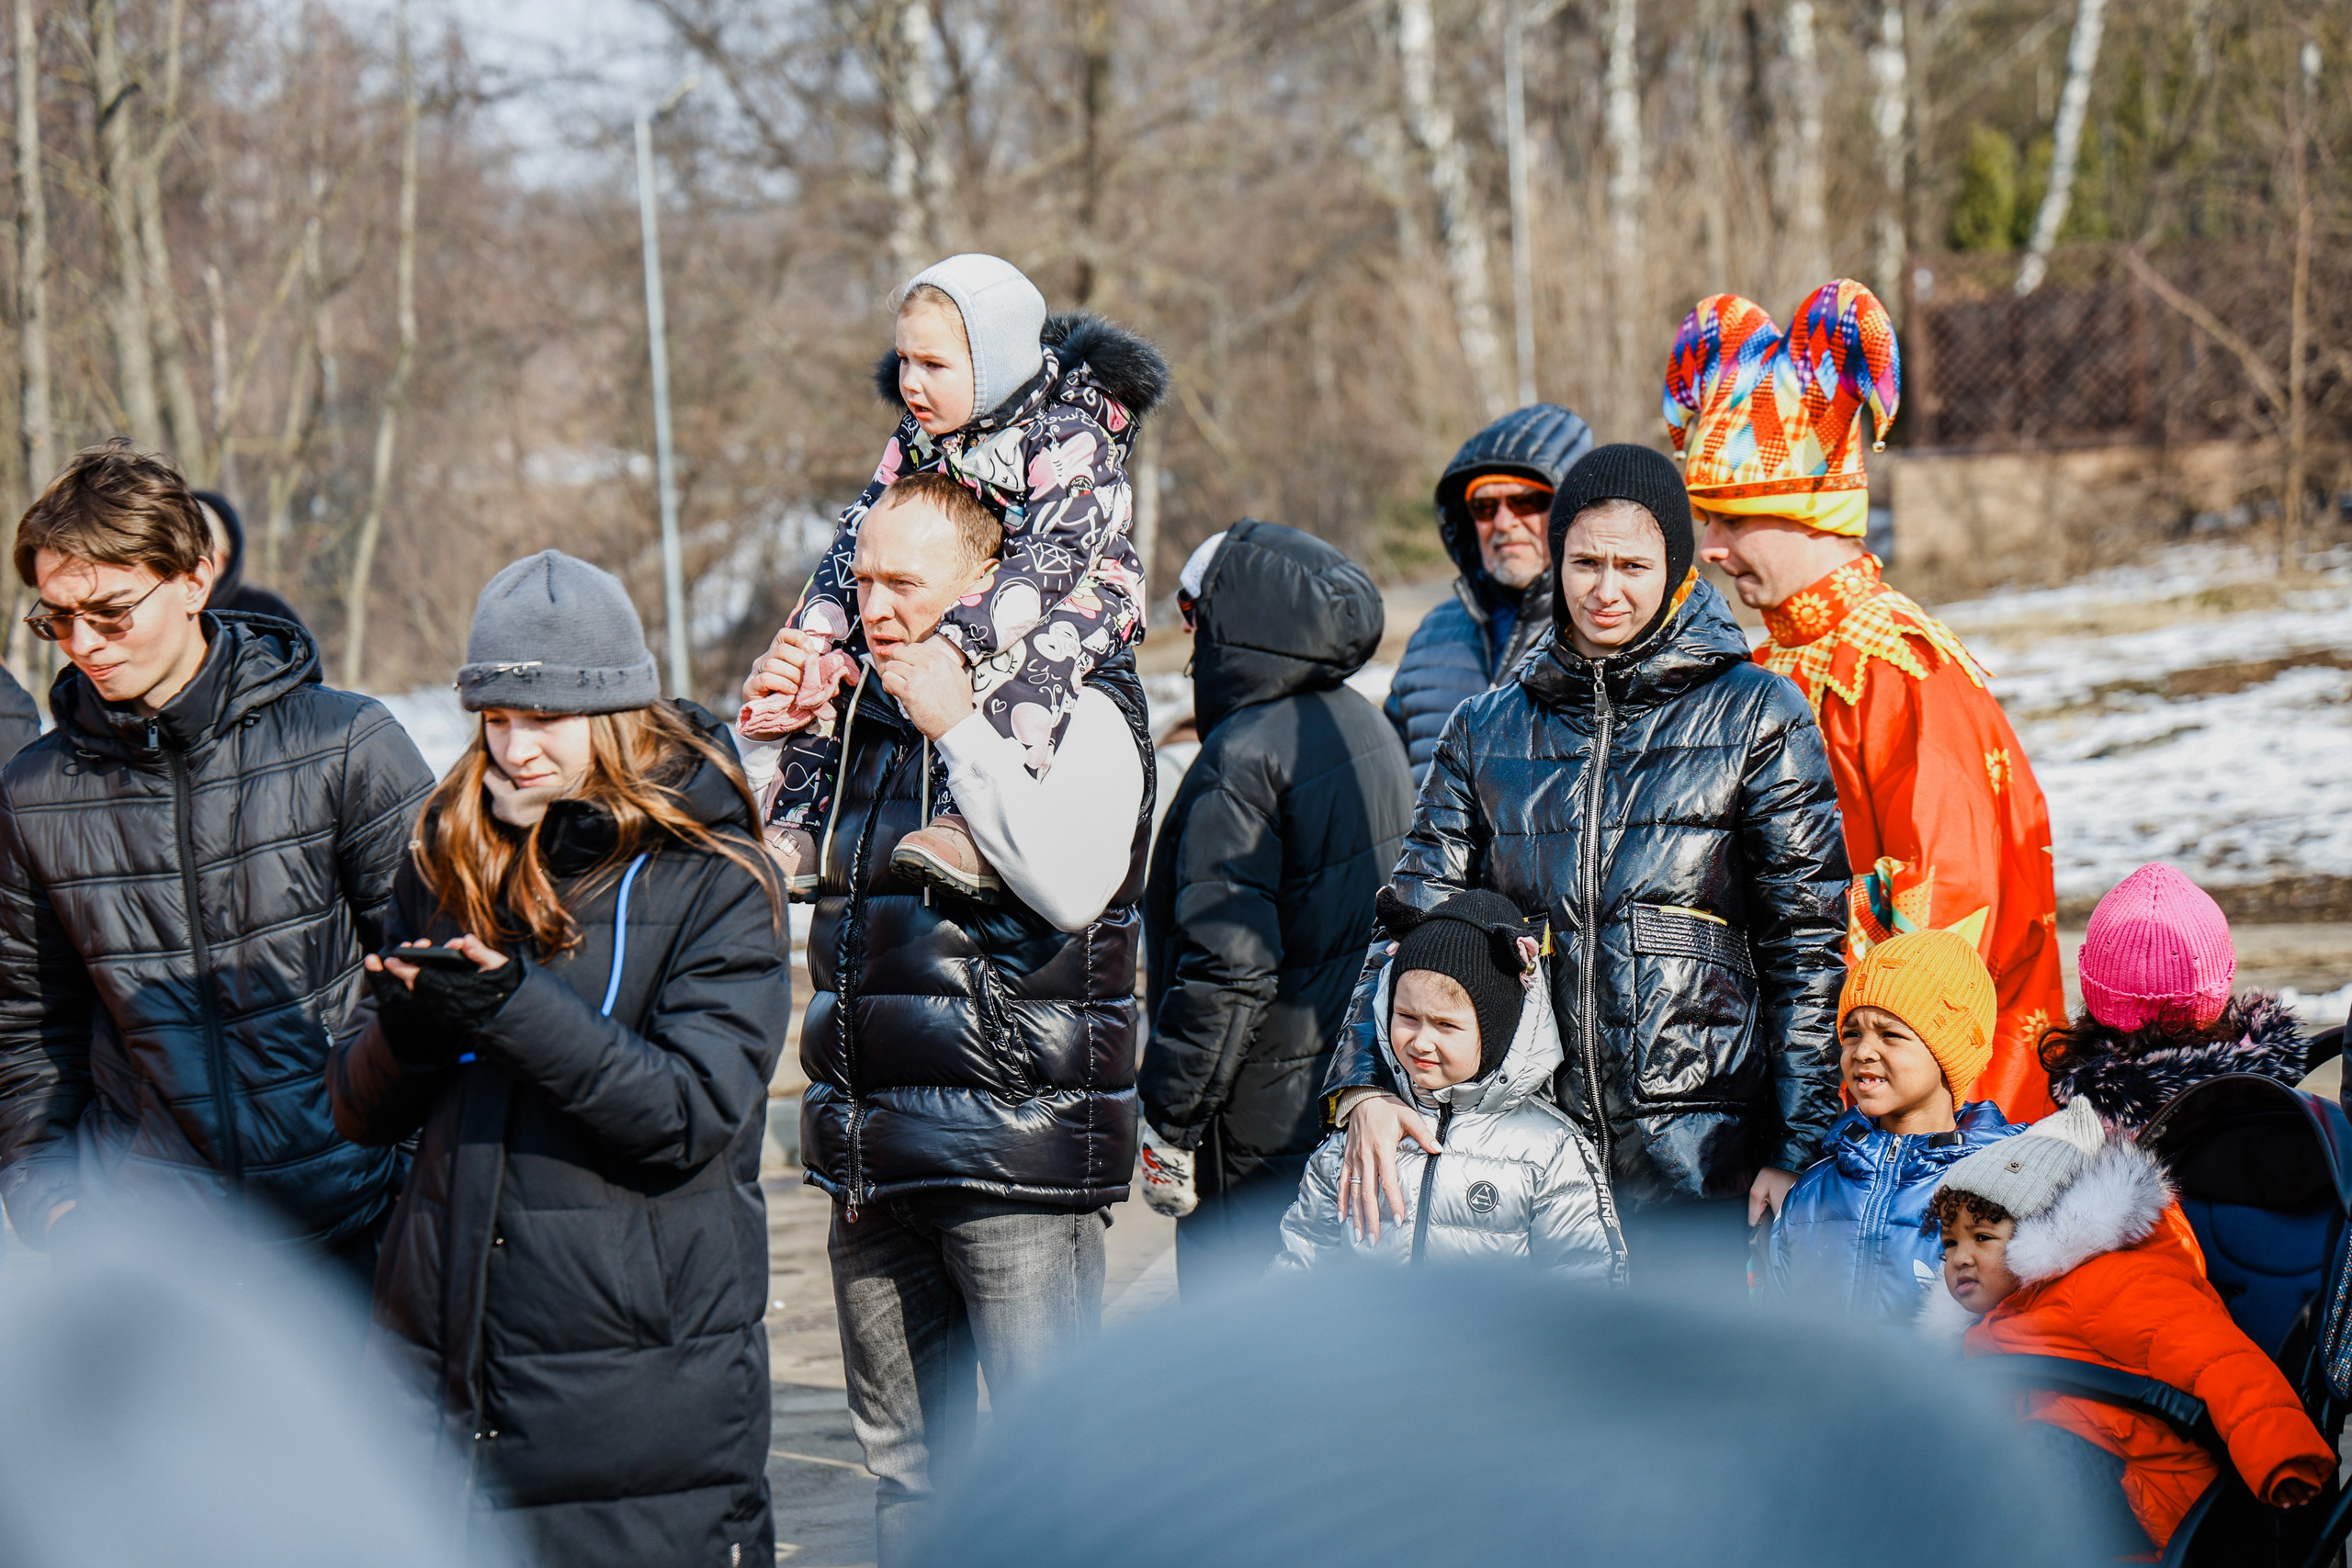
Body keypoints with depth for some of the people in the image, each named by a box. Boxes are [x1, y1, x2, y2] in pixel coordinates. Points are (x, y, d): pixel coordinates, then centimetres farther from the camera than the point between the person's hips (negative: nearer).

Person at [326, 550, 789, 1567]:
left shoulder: (714, 881, -3)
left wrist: (514, 1009, -24)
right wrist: (405, 1037, -14)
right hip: (440, 1365, 4)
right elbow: (359, 1113, 9)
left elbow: (692, 1115, -14)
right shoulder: (447, 863, 10)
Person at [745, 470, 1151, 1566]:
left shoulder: (1080, 711, -4)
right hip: (871, 1148, 7)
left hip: (1018, 1154, -7)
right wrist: (764, 738, 5)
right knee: (902, 1459, 13)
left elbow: (1075, 884, -21)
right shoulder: (857, 712, 14)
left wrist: (960, 732, -17)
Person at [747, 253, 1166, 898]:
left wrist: (952, 644, -42)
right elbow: (860, 537, 2)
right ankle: (796, 831, -1)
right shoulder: (918, 438, 1)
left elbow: (1046, 560, -32)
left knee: (1021, 663, -40)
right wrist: (808, 637, -14)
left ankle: (971, 835, -49)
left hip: (1081, 594, -7)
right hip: (951, 598, 8)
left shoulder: (1069, 440, -21)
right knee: (829, 664, -4)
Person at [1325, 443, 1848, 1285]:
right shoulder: (1487, 730, 13)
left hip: (1706, 1154, -3)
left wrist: (1799, 1149, -6)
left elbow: (1808, 942, 1)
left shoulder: (1756, 716, 3)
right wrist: (1366, 1087, -9)